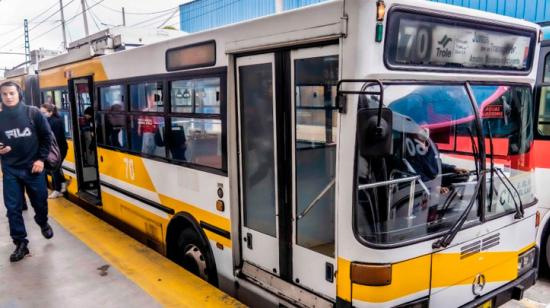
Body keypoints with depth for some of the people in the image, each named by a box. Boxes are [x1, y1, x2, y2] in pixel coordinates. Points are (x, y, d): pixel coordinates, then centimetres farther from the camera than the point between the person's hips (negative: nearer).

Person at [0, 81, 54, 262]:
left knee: (40, 201, 13)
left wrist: (41, 159, -4)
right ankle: (20, 243, 15)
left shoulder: (33, 113, -6)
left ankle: (43, 223, 44)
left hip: (33, 167, 0)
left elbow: (46, 136, 0)